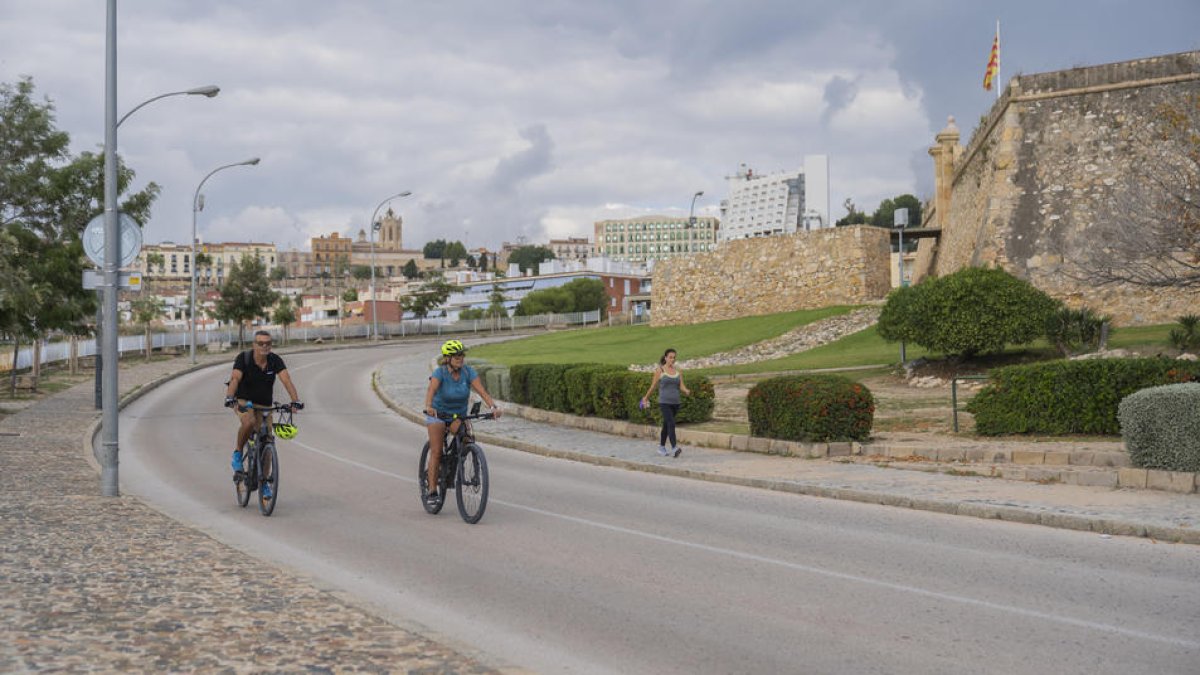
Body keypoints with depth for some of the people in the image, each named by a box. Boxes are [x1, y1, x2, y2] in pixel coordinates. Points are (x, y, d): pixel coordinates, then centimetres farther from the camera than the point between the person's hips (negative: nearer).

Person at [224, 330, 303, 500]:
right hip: (243, 400, -3)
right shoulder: (244, 358, -20)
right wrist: (229, 398, -51)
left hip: (264, 403, 3)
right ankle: (238, 452, -8)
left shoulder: (275, 360, -15)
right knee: (249, 422, -36)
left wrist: (296, 400, -41)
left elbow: (286, 380, -26)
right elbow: (235, 379, -34)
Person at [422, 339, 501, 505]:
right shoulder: (440, 372, -21)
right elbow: (431, 389, -38)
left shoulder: (468, 371, -14)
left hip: (459, 414, 3)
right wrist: (428, 406, -57)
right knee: (436, 452, -8)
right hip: (438, 413, -2)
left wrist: (493, 406, -39)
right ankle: (432, 490, -2)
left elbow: (482, 391, -23)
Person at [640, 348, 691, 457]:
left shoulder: (678, 371, 8)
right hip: (664, 402, -5)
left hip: (675, 403, 5)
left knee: (666, 426, 16)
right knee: (671, 424, -20)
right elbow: (653, 385, 6)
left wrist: (687, 391, -18)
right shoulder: (659, 370, -3)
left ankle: (662, 448, 29)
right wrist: (646, 398, 15)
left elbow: (682, 387, 3)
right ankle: (674, 448, -29)